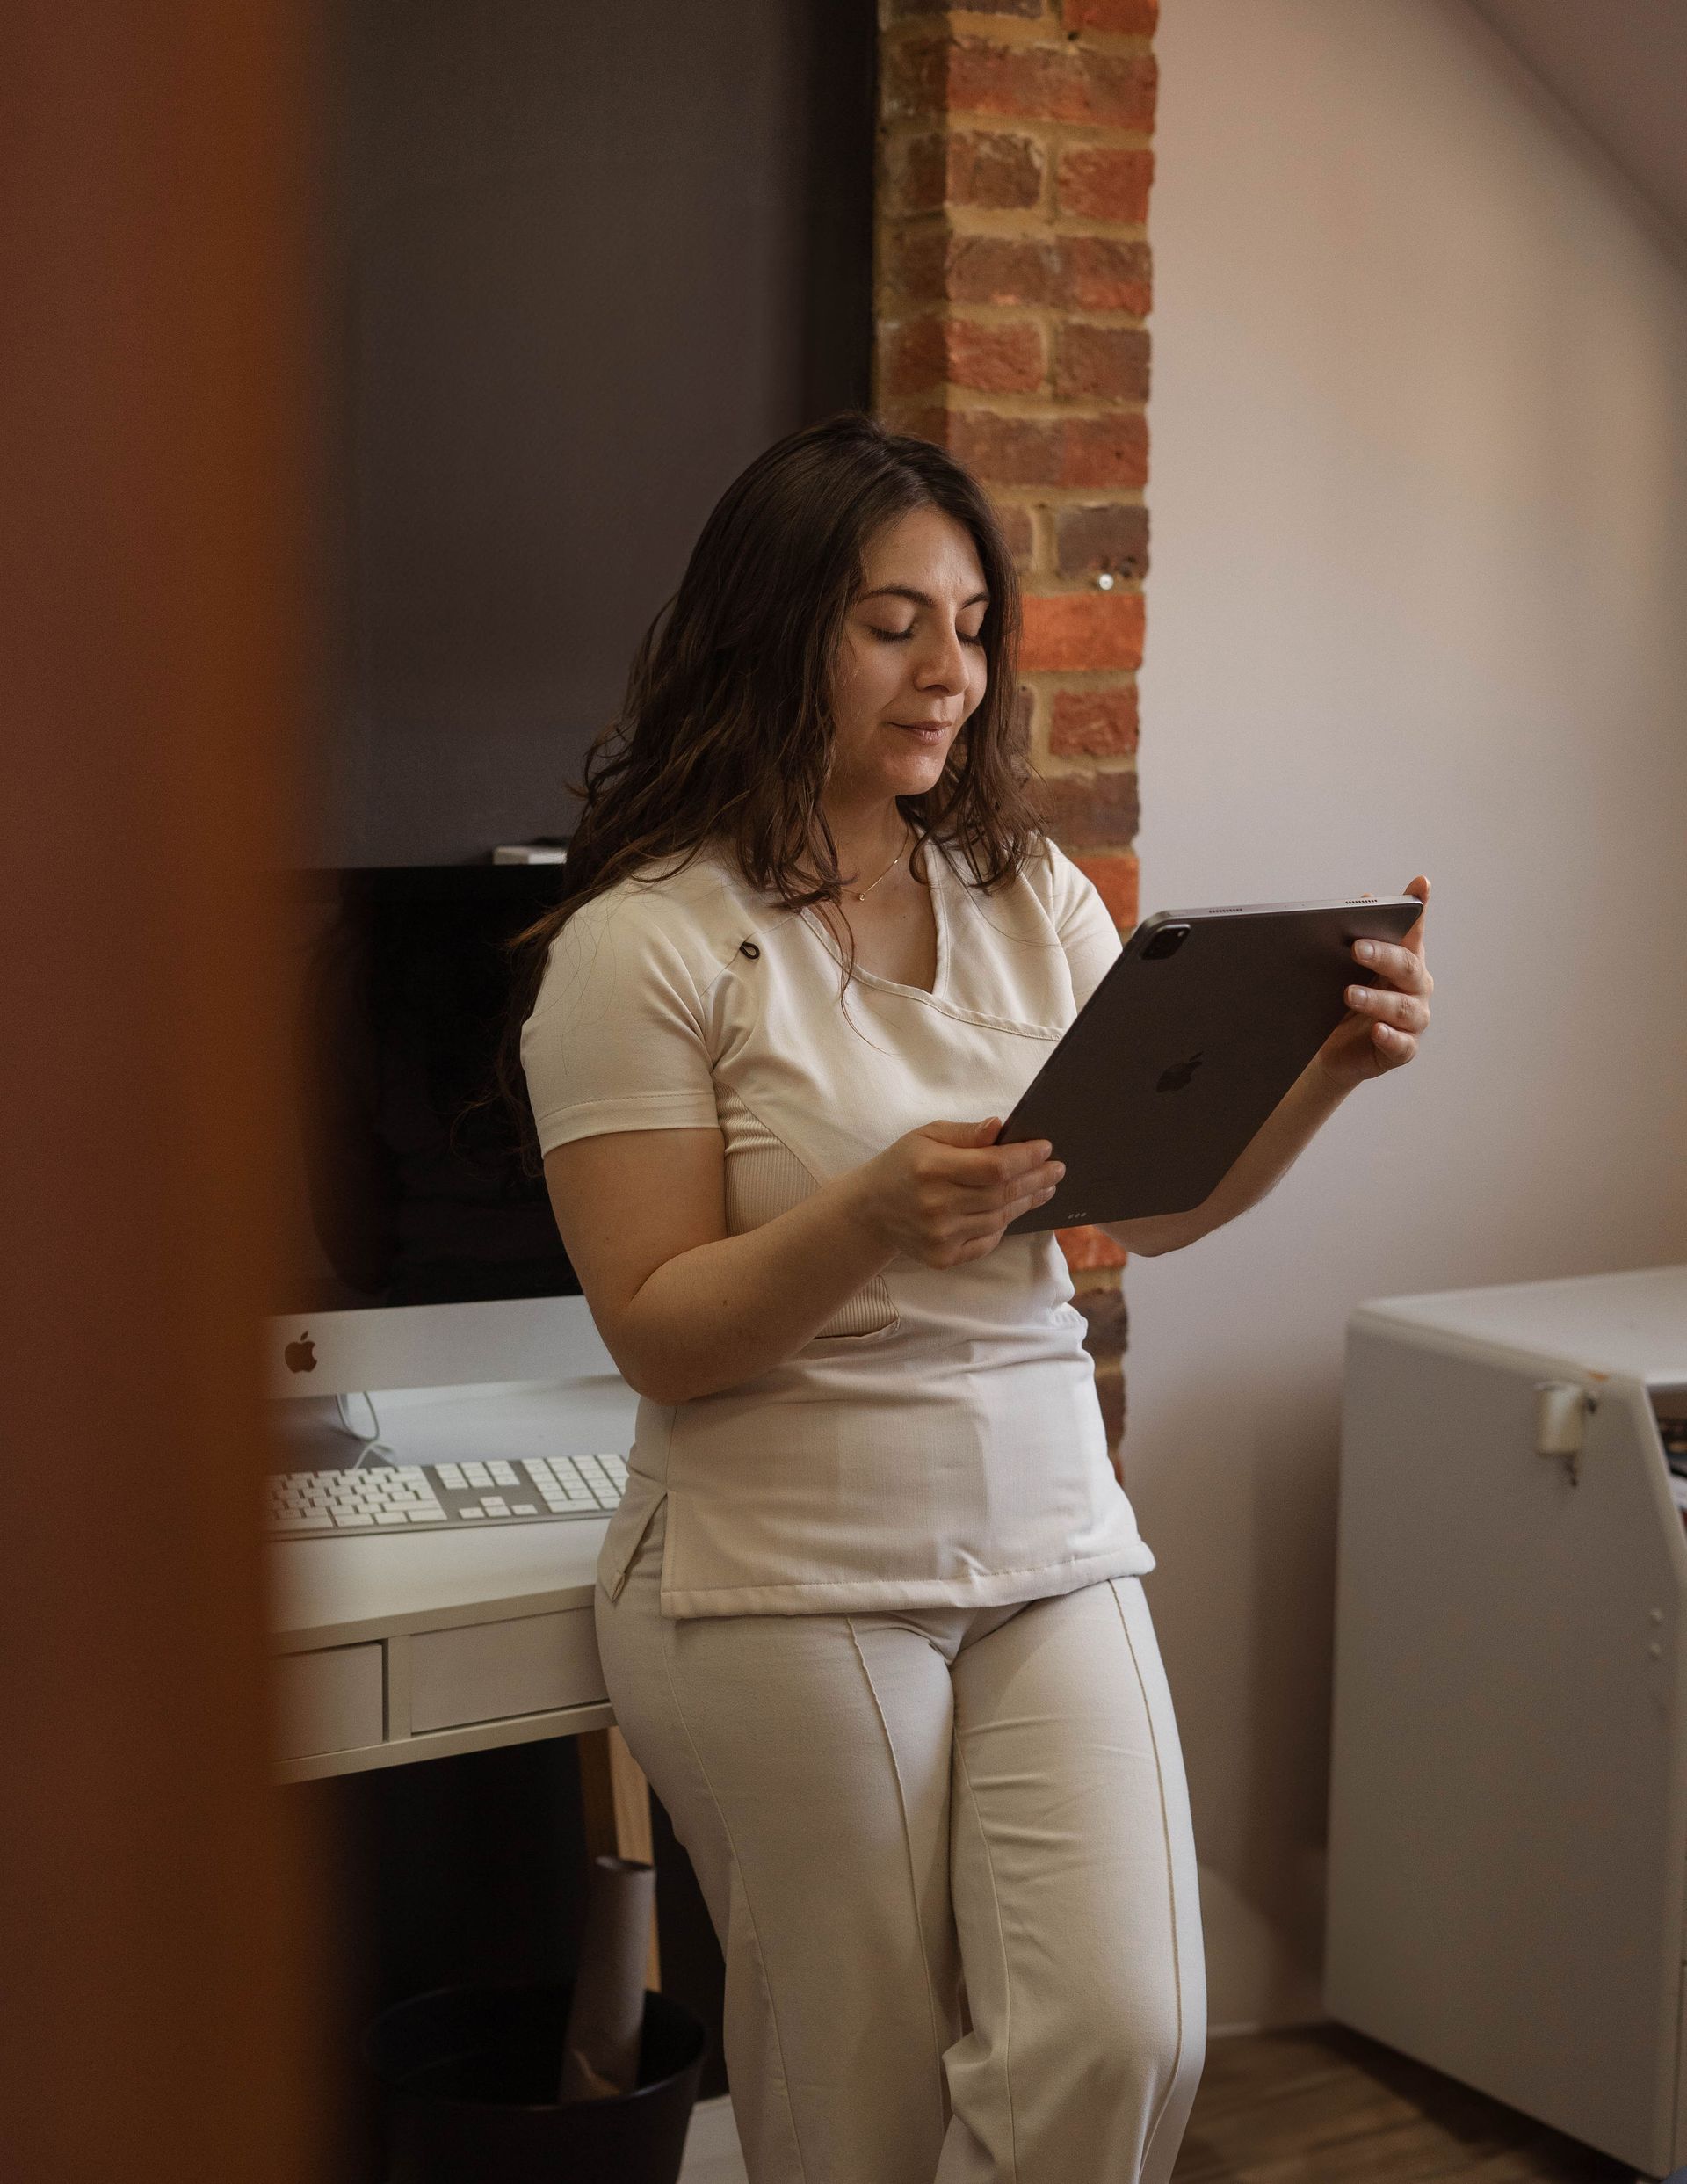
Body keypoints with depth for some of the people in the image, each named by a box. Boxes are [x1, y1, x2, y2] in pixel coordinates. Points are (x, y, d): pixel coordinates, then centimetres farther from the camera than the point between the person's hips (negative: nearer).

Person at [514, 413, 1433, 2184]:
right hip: (787, 1585, -4)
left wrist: (1324, 1076, -10)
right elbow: (660, 1336, -11)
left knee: (1126, 2038, -9)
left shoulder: (1031, 895, 9)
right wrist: (875, 1219, -27)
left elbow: (1161, 1203, 7)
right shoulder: (642, 946, -7)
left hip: (1047, 1541, 4)